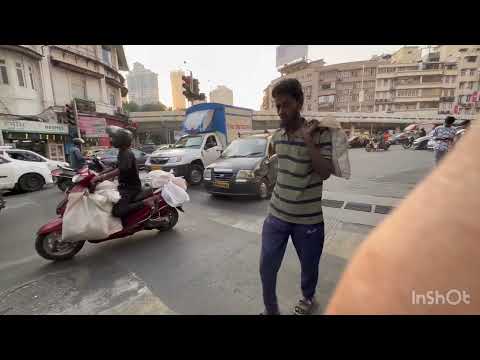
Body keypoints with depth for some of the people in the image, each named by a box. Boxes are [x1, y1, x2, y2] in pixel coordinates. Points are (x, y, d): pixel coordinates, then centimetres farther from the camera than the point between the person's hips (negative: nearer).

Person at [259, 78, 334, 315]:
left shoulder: (320, 133, -12)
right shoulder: (276, 136, 4)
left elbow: (325, 172, -21)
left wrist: (308, 140, -25)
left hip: (308, 218, -3)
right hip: (276, 214, 4)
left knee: (309, 266, 19)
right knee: (266, 267, 10)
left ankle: (308, 298, 52)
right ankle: (270, 309, 36)